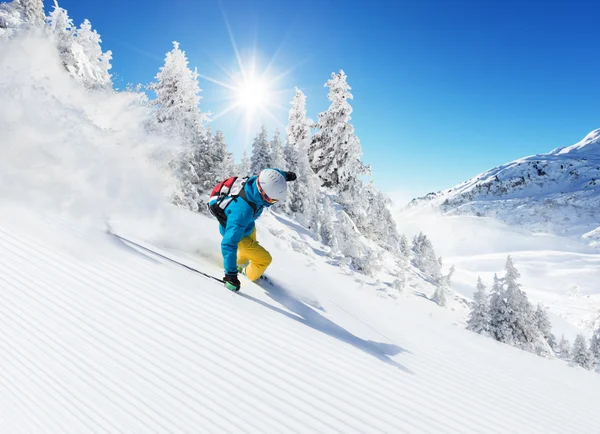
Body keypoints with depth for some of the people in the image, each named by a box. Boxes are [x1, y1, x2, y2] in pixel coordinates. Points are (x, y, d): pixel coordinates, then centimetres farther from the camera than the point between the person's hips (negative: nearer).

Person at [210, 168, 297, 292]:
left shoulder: (257, 181, -30)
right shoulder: (242, 211, -49)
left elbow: (269, 172, -4)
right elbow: (229, 243, -48)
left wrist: (285, 175, 8)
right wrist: (230, 274, -47)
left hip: (247, 225, 8)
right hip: (236, 233, -7)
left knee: (252, 247, 34)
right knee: (265, 259, 2)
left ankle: (239, 264, 64)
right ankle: (252, 275, 34)